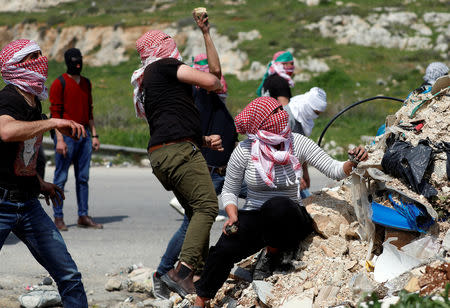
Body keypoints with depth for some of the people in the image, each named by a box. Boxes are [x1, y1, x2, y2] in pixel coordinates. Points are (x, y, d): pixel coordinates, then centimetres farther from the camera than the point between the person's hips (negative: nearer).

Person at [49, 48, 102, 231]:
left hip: (84, 135, 6)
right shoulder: (59, 83, -5)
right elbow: (55, 113, -10)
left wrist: (94, 135, 14)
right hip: (67, 134, -6)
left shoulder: (86, 83, 16)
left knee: (83, 178, 7)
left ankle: (83, 216, 11)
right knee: (61, 178, -3)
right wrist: (59, 139, -17)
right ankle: (58, 218, 1)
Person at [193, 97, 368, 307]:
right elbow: (229, 191, 2)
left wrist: (352, 163, -32)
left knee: (276, 205, -38)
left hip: (289, 219, 0)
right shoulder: (244, 151, -9)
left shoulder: (298, 143, -9)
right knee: (224, 250, -28)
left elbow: (333, 170, -11)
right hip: (253, 217, 0)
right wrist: (233, 217, -16)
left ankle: (272, 254, -7)